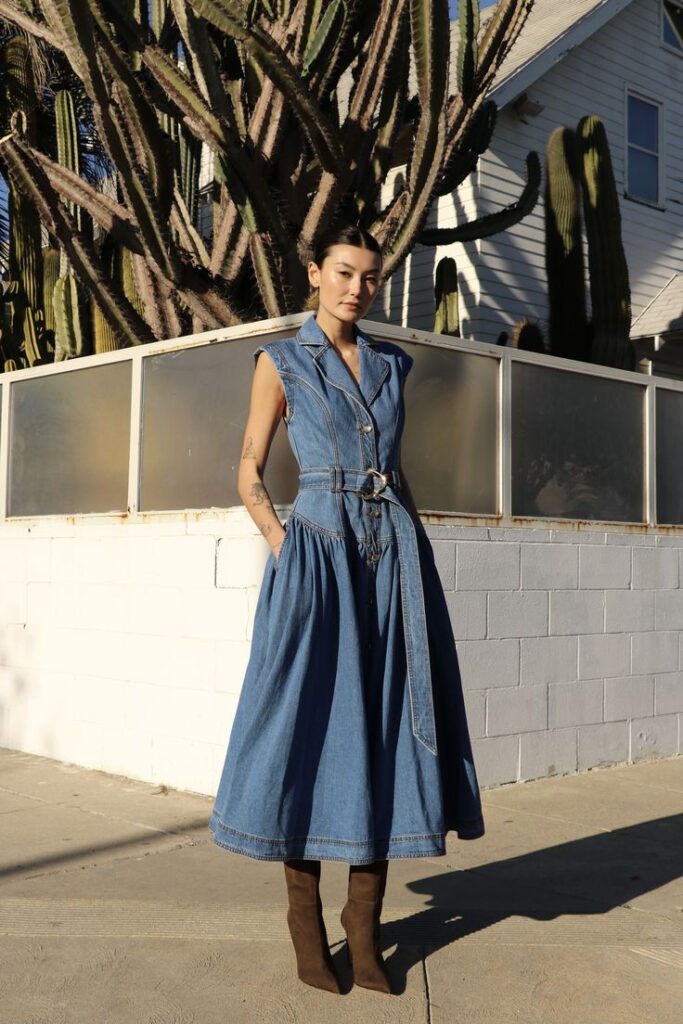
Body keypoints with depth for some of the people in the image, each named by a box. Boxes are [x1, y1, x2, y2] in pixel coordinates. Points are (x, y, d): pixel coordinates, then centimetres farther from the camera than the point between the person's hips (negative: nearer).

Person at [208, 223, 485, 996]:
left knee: (386, 726, 1)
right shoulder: (281, 362, 5)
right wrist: (282, 546, -10)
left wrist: (421, 549, 8)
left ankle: (365, 926, 10)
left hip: (393, 554, 4)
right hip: (318, 553, -4)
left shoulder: (390, 363, 16)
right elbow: (249, 475, 4)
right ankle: (305, 923, 10)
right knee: (309, 723, -3)